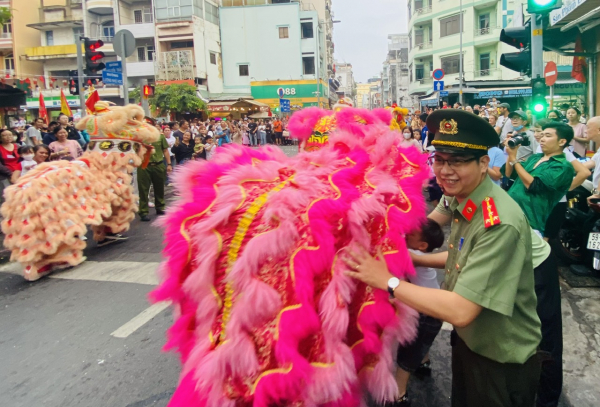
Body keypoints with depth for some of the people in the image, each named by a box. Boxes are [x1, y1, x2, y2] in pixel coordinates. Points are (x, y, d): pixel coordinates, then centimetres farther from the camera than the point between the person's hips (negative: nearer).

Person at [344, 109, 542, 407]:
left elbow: (460, 310, -35)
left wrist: (388, 281, -29)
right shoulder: (460, 199, -5)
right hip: (467, 341, 7)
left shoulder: (500, 223, -32)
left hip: (501, 362, -7)